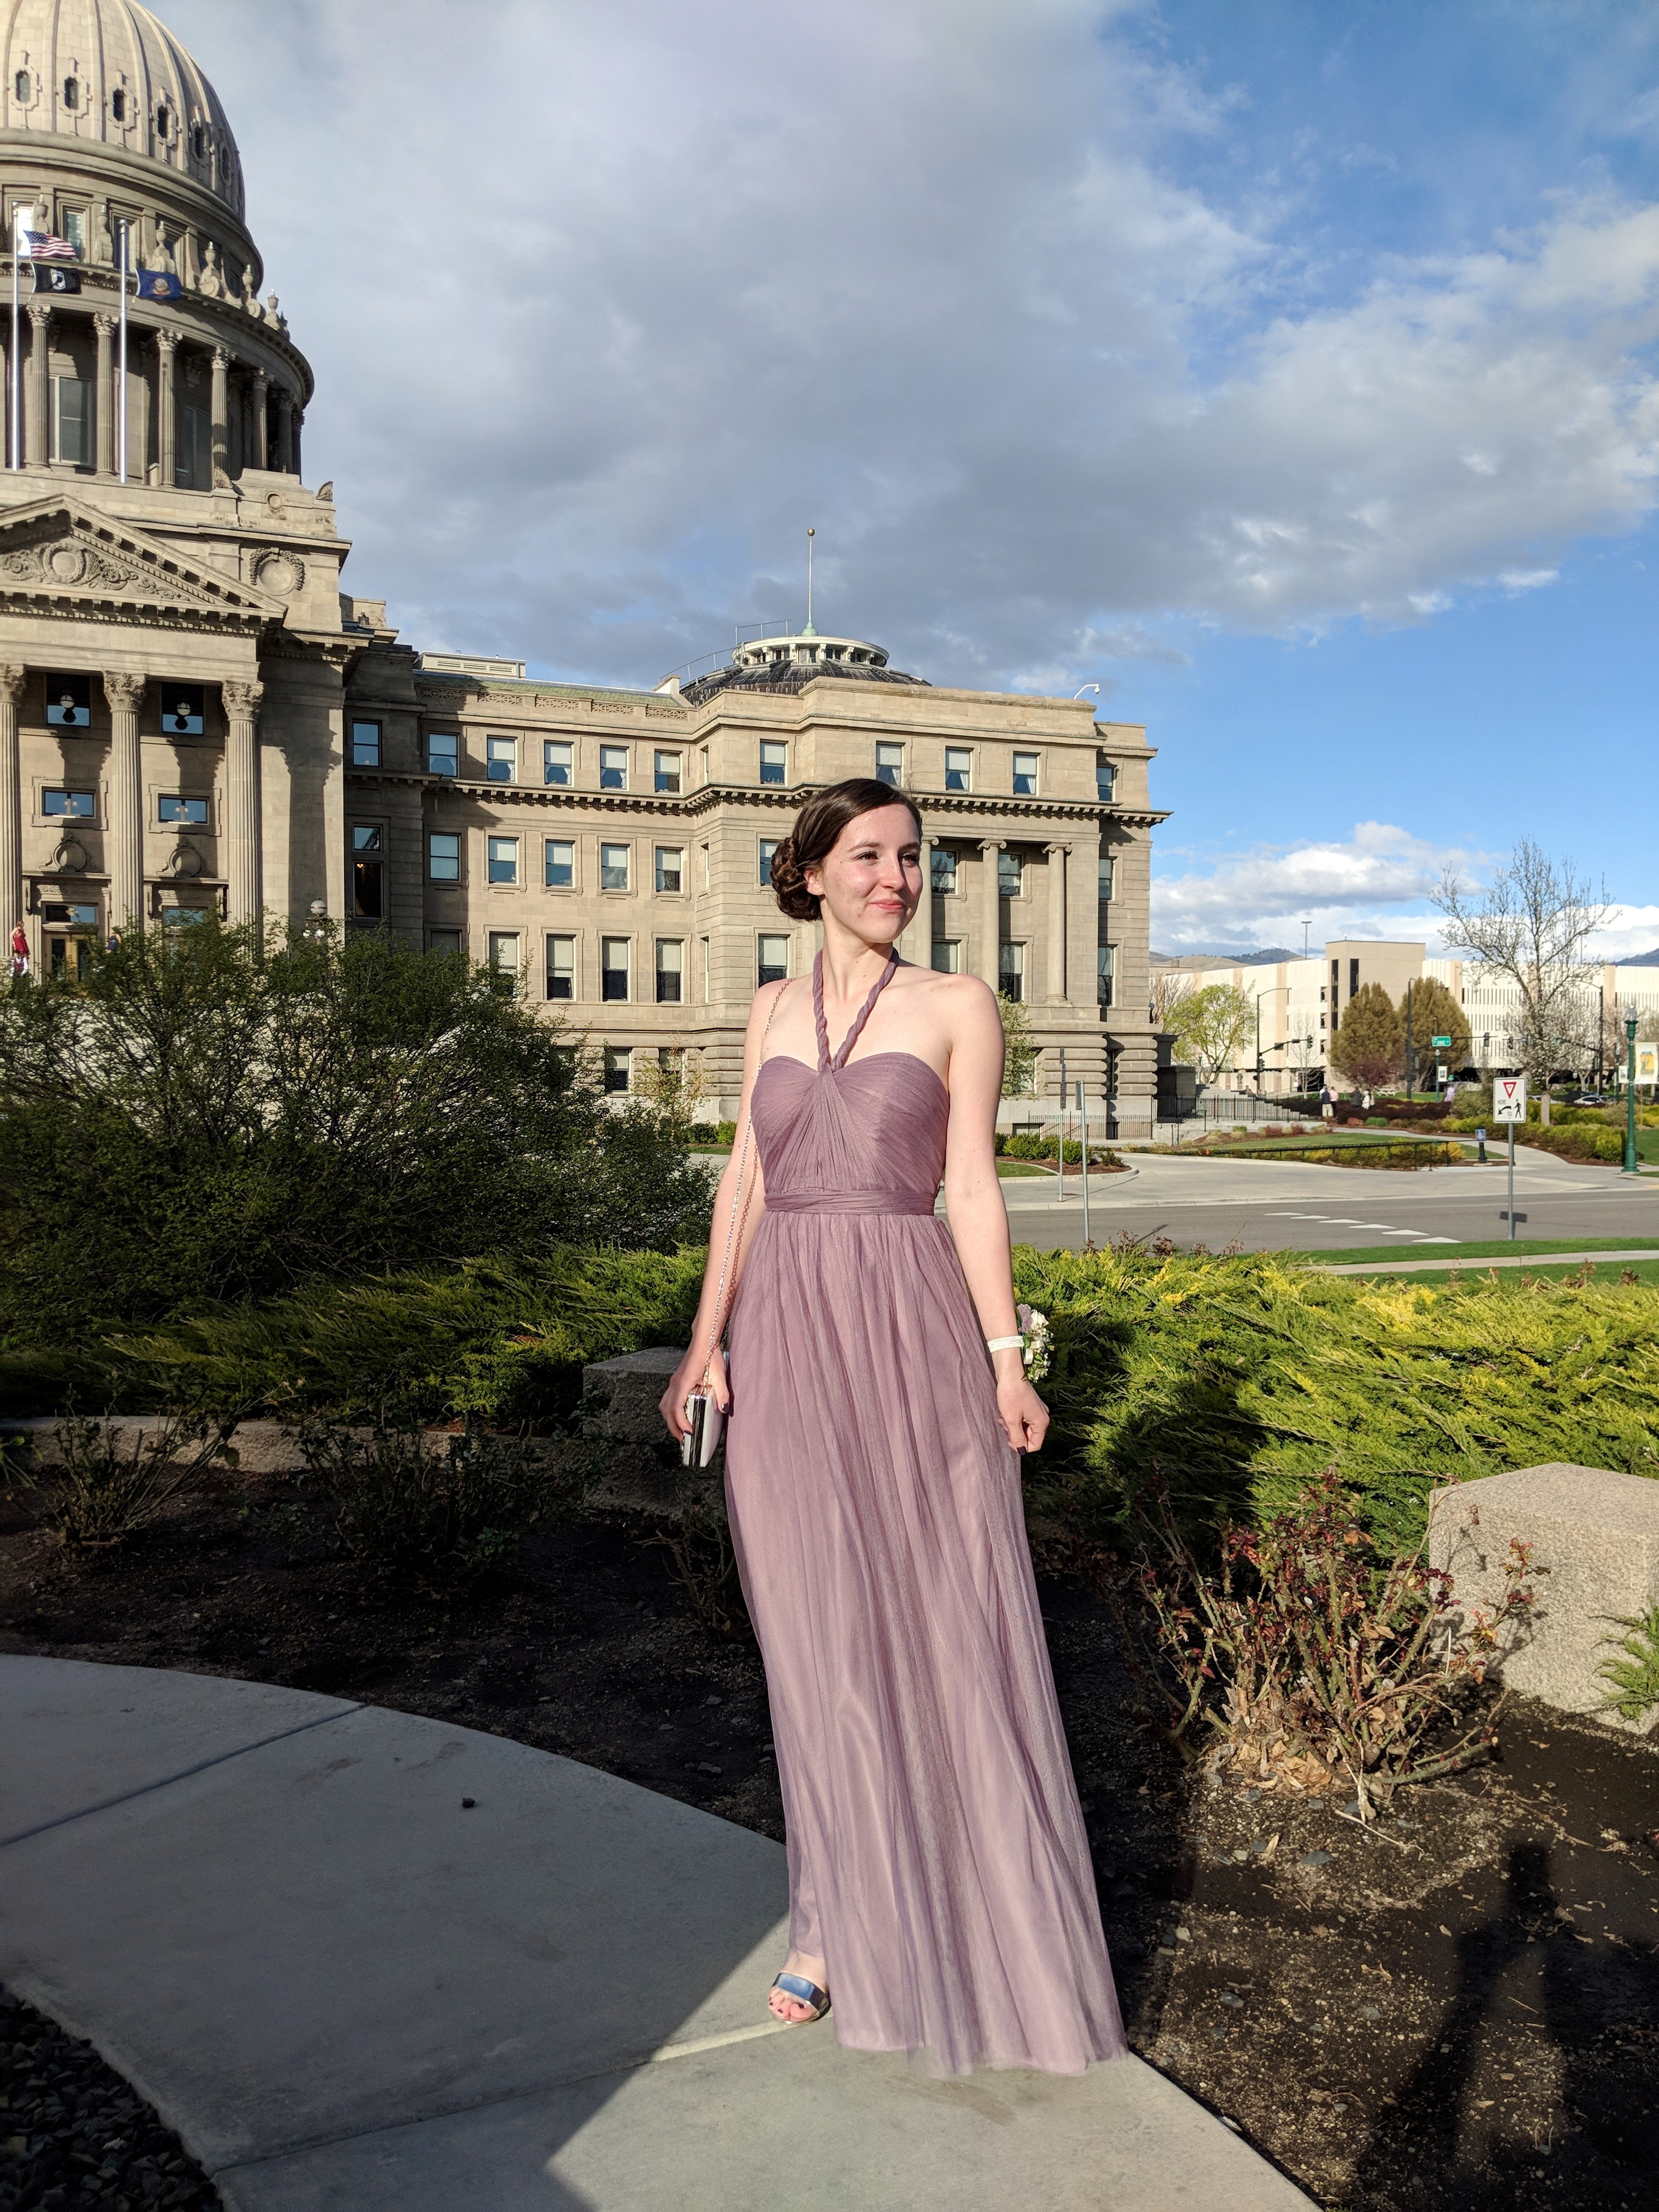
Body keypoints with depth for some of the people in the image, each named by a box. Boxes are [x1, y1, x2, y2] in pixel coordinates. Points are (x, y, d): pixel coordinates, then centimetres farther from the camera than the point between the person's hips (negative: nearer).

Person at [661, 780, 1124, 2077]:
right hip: (787, 1337, 3)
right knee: (820, 1636, 9)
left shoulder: (958, 1007, 3)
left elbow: (972, 1189, -1)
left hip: (912, 1335, -3)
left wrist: (1005, 1358, -8)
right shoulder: (776, 1008, 13)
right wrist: (707, 1341, 6)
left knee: (942, 1629, 3)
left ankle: (985, 1927, 21)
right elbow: (746, 1178, 12)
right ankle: (841, 1917, 26)